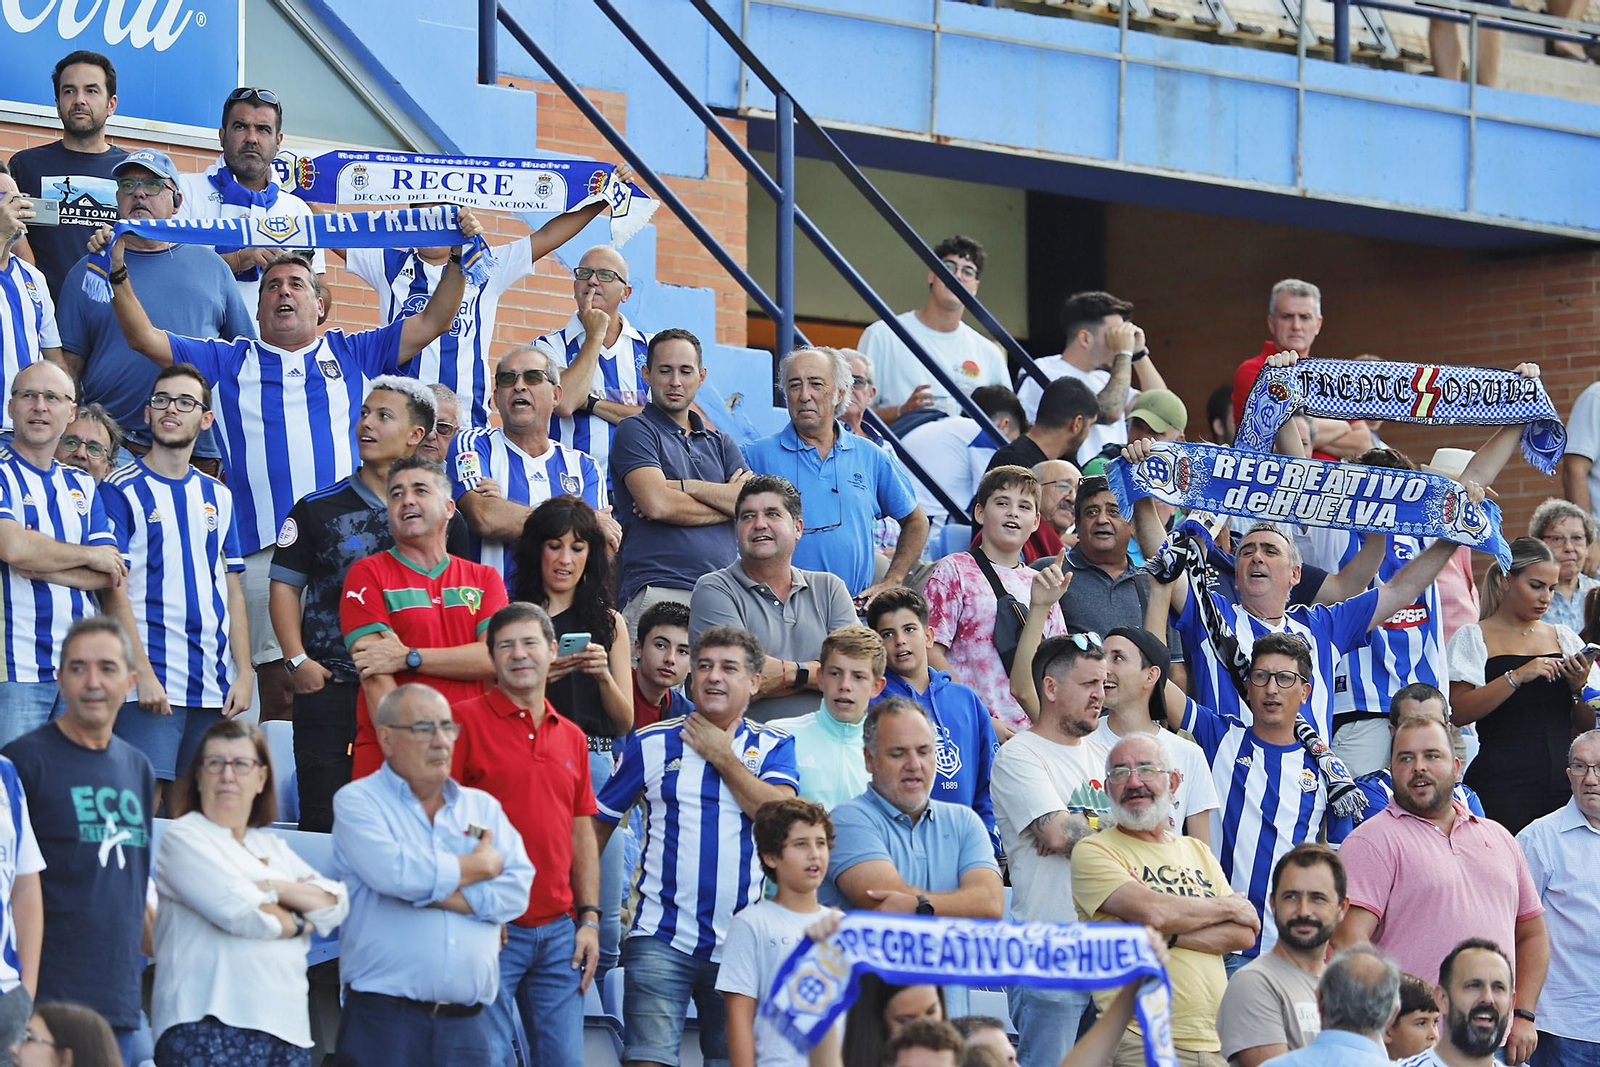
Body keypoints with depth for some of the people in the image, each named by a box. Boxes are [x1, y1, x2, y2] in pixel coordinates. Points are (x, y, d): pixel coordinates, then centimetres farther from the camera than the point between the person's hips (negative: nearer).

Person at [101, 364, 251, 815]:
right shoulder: (121, 490, 0)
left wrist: (243, 674, 5)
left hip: (213, 687, 5)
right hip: (151, 684, -5)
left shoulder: (217, 496, 16)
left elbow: (232, 591, 15)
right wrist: (143, 673, -14)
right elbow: (114, 591, -6)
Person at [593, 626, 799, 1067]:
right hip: (661, 940, -1)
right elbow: (598, 821, 9)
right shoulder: (652, 744, 5)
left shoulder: (773, 747, 6)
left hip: (739, 943, 1)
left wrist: (721, 755, -6)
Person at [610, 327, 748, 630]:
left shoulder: (720, 443, 23)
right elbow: (657, 504, -9)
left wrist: (683, 487, -4)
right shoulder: (635, 431, 6)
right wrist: (724, 500, 5)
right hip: (659, 592, -5)